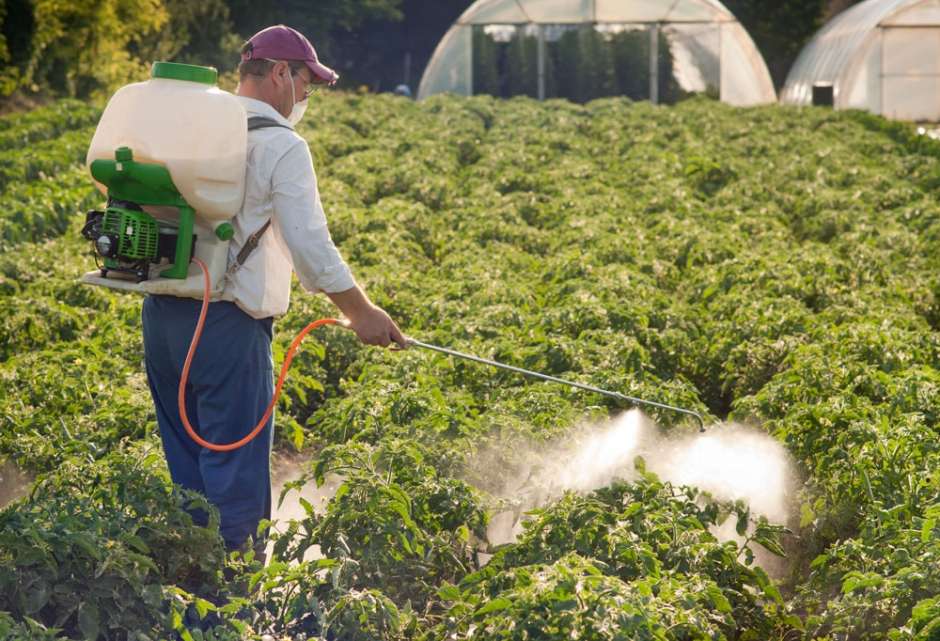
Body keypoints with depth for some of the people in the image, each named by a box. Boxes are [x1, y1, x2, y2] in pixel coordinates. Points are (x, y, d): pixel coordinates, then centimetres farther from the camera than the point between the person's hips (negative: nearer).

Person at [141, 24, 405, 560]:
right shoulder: (280, 145, -9)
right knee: (236, 466, -2)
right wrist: (361, 312, -4)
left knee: (188, 460, 16)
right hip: (226, 324, -8)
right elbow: (310, 246, -13)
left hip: (161, 314, 8)